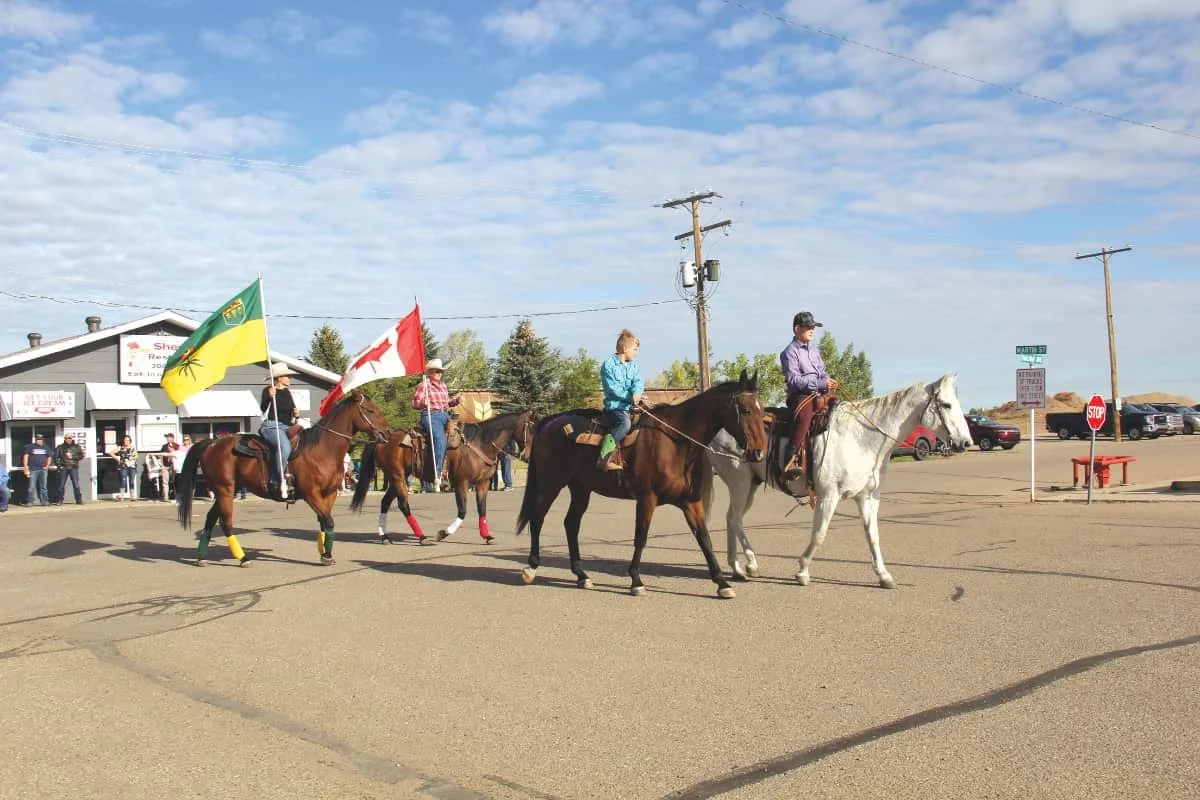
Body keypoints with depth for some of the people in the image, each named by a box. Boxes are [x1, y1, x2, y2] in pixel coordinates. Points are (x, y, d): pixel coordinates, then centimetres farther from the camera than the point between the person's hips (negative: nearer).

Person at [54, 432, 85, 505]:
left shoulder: (76, 447, 9)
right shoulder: (60, 447, 8)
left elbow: (81, 456, 6)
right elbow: (56, 457, 6)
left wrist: (72, 457, -6)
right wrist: (59, 465, -4)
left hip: (73, 467, 0)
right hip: (63, 468, 1)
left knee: (76, 484, -4)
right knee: (61, 485, 3)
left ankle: (79, 500, 1)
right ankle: (60, 500, 10)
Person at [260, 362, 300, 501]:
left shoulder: (288, 392, 20)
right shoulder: (268, 391, 2)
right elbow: (263, 409, -12)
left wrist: (296, 415, 4)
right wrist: (269, 397, -28)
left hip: (287, 427, 8)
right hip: (271, 426, -8)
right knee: (285, 447, -35)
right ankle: (276, 482, -29)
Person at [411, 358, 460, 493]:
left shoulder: (443, 385, 22)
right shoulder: (423, 385, 2)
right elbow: (414, 403, -1)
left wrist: (456, 401, 11)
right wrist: (423, 403, -22)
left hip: (445, 415, 8)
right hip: (431, 415, -8)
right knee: (440, 440, -26)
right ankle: (436, 477, -29)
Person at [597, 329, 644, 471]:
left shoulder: (633, 366, 15)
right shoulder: (609, 365, -5)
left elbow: (638, 382, -1)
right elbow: (612, 390, -13)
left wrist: (637, 393, -23)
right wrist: (630, 397, -17)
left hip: (632, 405, 7)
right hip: (615, 406, -7)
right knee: (625, 423, -34)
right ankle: (604, 459, -35)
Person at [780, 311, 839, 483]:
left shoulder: (814, 350, 20)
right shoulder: (790, 352, -4)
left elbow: (821, 371, 25)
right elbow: (794, 380, -14)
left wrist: (828, 380, 0)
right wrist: (820, 384, -18)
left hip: (818, 395, 8)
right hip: (799, 396, -8)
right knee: (805, 413, -38)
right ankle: (793, 459, -43)